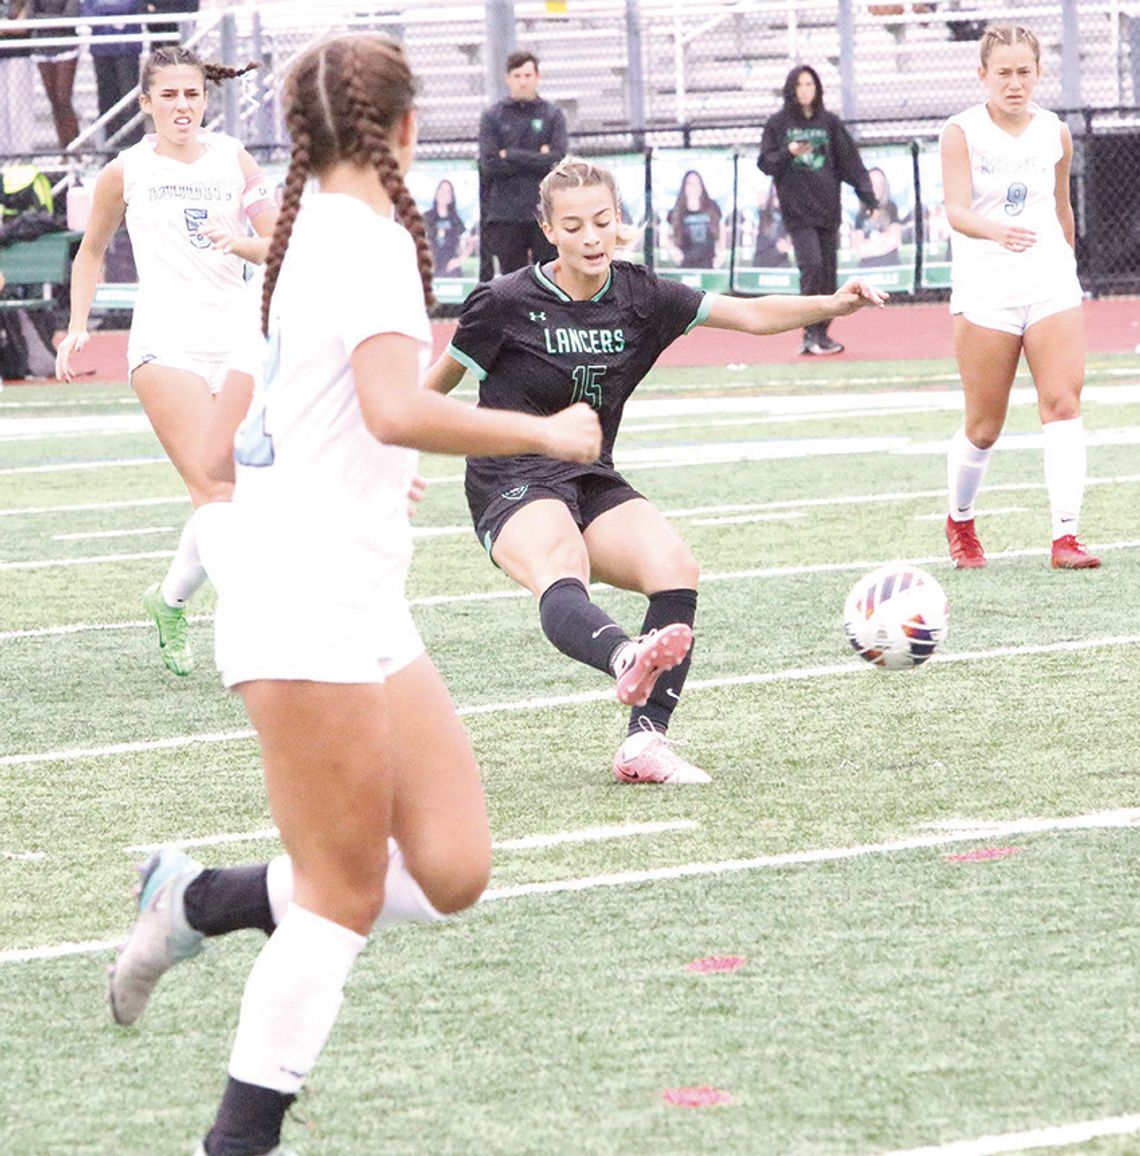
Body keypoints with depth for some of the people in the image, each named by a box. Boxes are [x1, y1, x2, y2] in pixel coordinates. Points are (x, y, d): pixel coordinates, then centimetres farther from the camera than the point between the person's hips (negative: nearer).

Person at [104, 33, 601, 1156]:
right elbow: (398, 410, -27)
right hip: (308, 609, -9)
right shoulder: (370, 236, -11)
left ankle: (198, 900, 15)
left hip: (361, 608, 9)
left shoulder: (303, 238, 16)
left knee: (449, 872, 3)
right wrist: (545, 432, -16)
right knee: (347, 896, -5)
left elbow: (221, 454, 20)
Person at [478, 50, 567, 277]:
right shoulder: (492, 117, 7)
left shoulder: (553, 115, 8)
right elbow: (489, 165, -5)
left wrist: (511, 156, -7)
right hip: (505, 215, 0)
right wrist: (537, 158, -7)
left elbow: (558, 160, -5)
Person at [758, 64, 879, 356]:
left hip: (828, 208, 3)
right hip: (797, 210, -3)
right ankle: (812, 333, -11)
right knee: (812, 266, -16)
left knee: (828, 273, 3)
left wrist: (867, 195, 0)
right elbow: (765, 162, 3)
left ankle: (821, 334, 11)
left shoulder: (830, 122, 9)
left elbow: (849, 159, 8)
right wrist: (788, 152, -17)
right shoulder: (778, 123, 4)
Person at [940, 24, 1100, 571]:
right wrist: (997, 232, -38)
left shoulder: (1056, 134, 6)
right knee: (983, 427, 2)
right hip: (985, 290, -3)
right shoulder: (962, 132, -6)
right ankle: (959, 521, 29)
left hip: (1052, 285, 3)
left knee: (1063, 403, -13)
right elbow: (957, 211, -18)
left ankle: (1065, 536, -16)